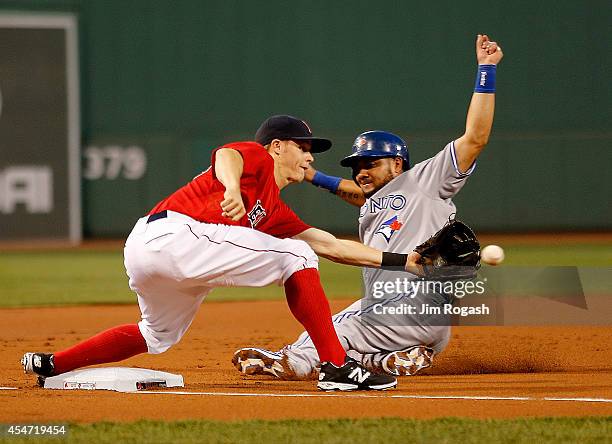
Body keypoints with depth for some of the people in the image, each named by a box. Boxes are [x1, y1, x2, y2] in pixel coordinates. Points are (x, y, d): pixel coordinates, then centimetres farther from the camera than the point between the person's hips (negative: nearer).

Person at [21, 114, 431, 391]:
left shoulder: (275, 213, 30)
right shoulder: (255, 157, 7)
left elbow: (330, 244, 29)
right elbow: (226, 155, -17)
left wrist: (400, 260, 27)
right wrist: (233, 189, -38)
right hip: (174, 235, -10)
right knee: (296, 256, -6)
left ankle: (52, 365, 33)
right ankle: (337, 367, -9)